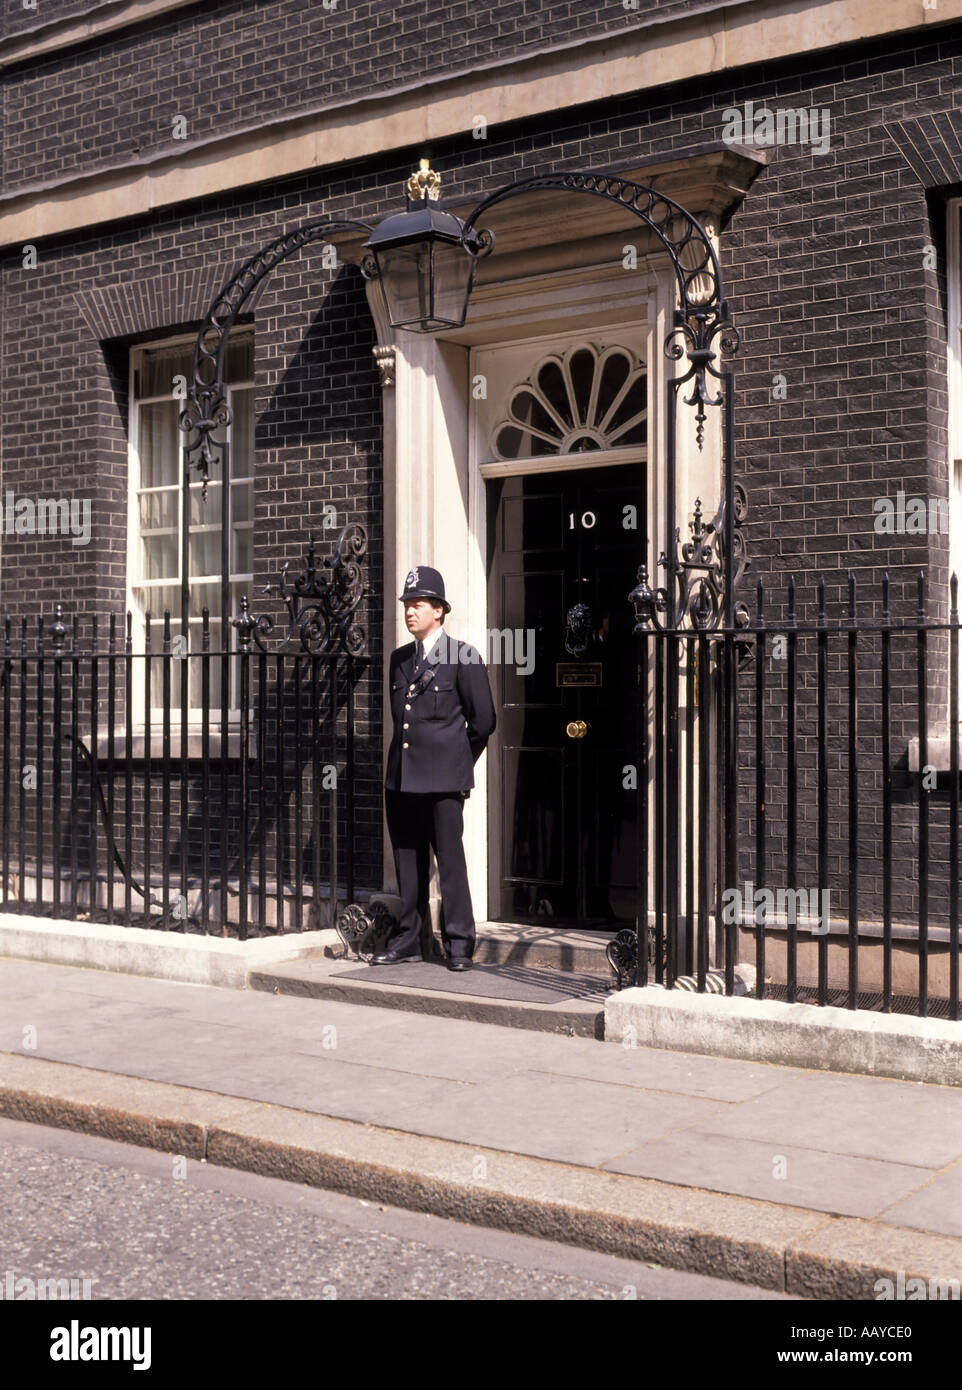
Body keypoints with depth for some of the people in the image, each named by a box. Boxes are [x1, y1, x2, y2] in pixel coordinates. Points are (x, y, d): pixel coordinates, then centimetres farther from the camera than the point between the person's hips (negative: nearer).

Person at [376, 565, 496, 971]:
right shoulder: (400, 659, 15)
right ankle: (408, 939, 19)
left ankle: (459, 943, 6)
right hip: (401, 777, 6)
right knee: (408, 863, 10)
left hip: (442, 779, -6)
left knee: (450, 861, -3)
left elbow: (483, 719, -2)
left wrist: (458, 759, 6)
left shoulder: (464, 657, -4)